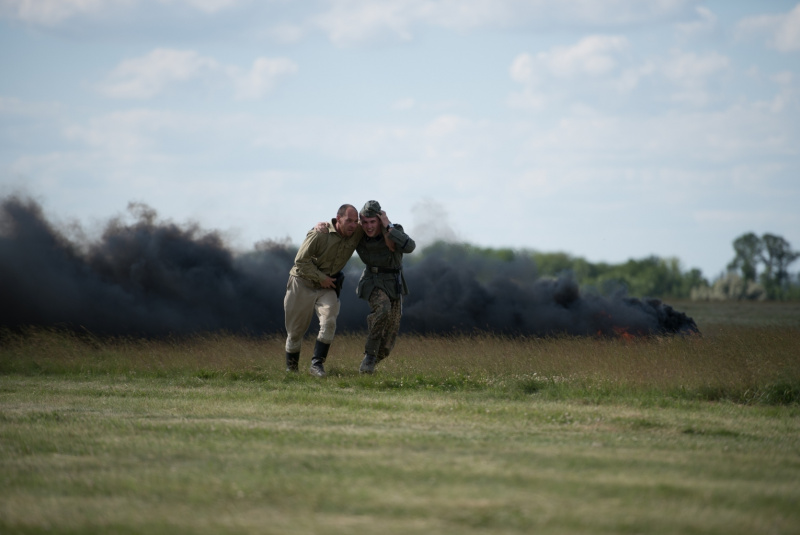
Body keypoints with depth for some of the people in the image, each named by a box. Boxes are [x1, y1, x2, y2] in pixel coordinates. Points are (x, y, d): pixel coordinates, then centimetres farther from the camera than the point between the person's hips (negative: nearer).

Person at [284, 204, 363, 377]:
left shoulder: (357, 233, -6)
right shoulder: (320, 234, -22)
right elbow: (301, 260, -19)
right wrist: (320, 278, -18)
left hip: (328, 287, 3)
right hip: (303, 284, -3)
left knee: (329, 322, -23)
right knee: (295, 330, 4)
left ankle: (317, 364, -21)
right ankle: (291, 368, 23)